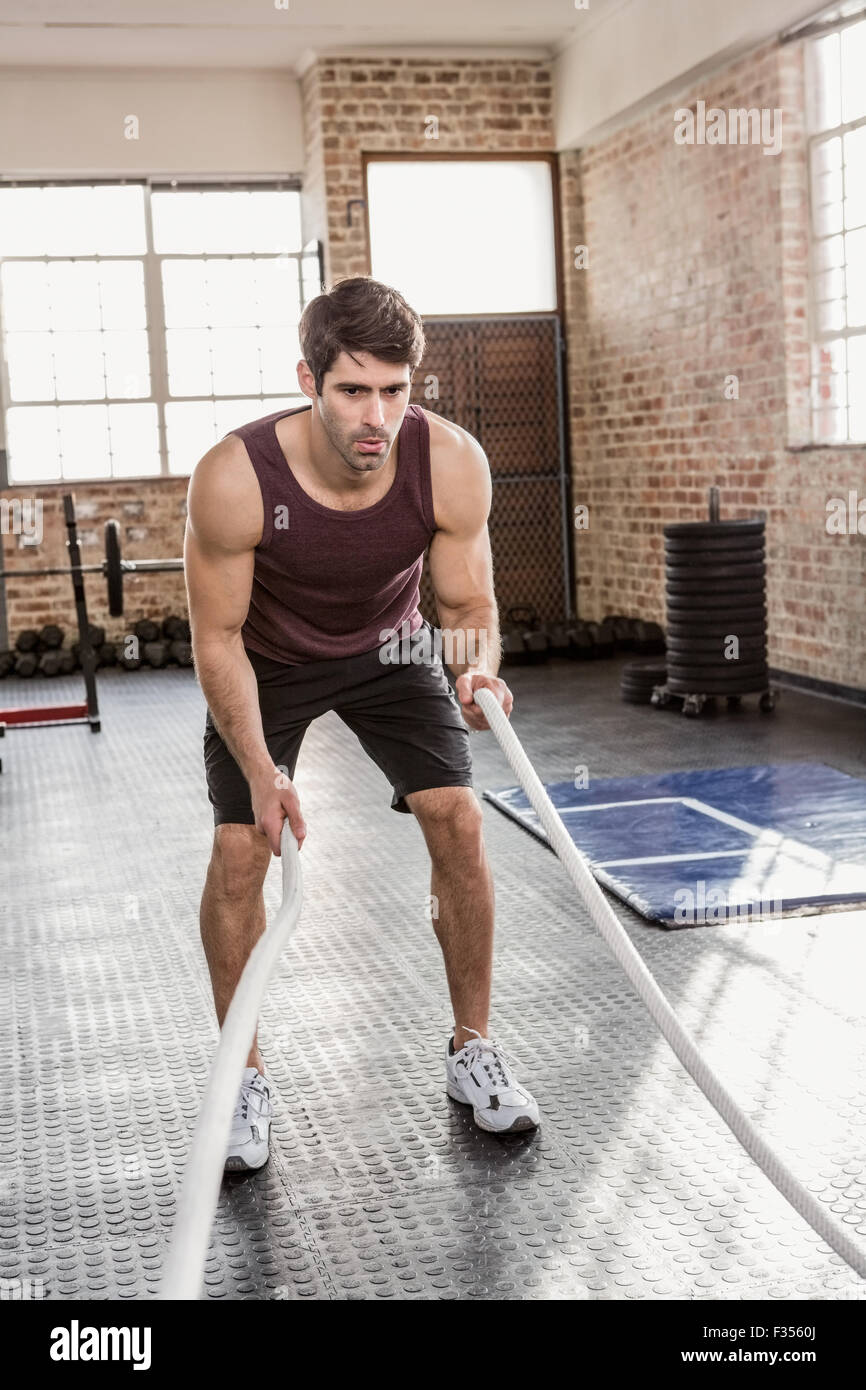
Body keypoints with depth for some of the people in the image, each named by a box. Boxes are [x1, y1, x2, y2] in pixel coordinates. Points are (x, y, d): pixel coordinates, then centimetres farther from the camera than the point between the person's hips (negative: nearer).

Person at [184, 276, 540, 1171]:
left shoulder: (451, 464, -29)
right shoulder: (234, 479, -35)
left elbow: (468, 604, -16)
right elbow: (217, 638, -24)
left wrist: (478, 670, -39)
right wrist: (260, 768, -35)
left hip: (388, 647, 2)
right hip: (267, 659, -1)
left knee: (456, 816, -11)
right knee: (240, 844, -12)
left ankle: (471, 1048, 9)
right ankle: (244, 1078, 9)